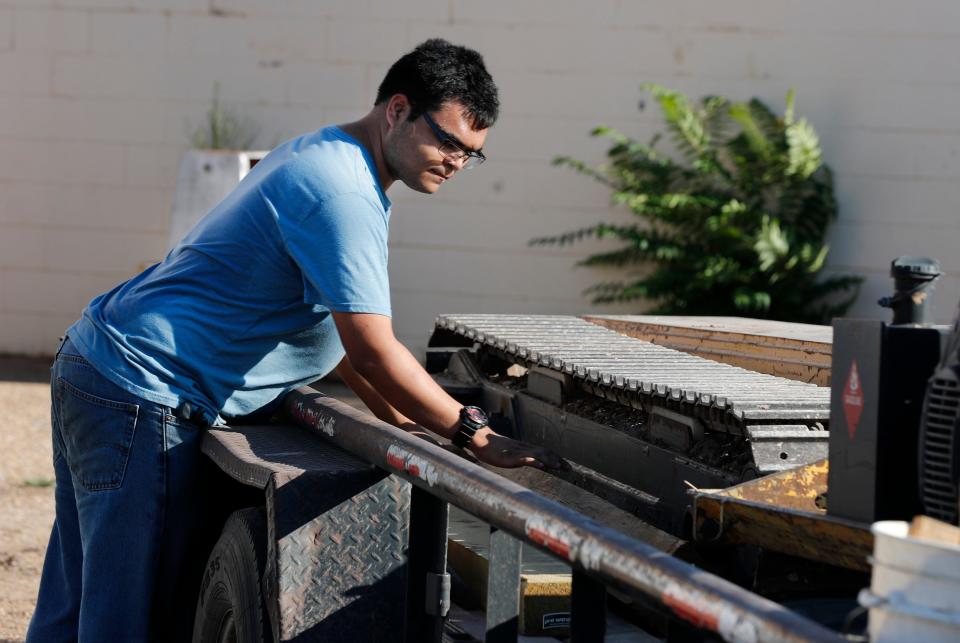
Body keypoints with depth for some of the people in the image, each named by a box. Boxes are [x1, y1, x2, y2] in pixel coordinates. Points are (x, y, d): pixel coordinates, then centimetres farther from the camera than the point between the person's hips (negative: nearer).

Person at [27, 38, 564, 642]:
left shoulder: (320, 156, 15)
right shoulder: (343, 194, -20)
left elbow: (332, 320, 20)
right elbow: (372, 349, -24)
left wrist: (400, 416, 14)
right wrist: (476, 434, -16)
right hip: (143, 395, -11)